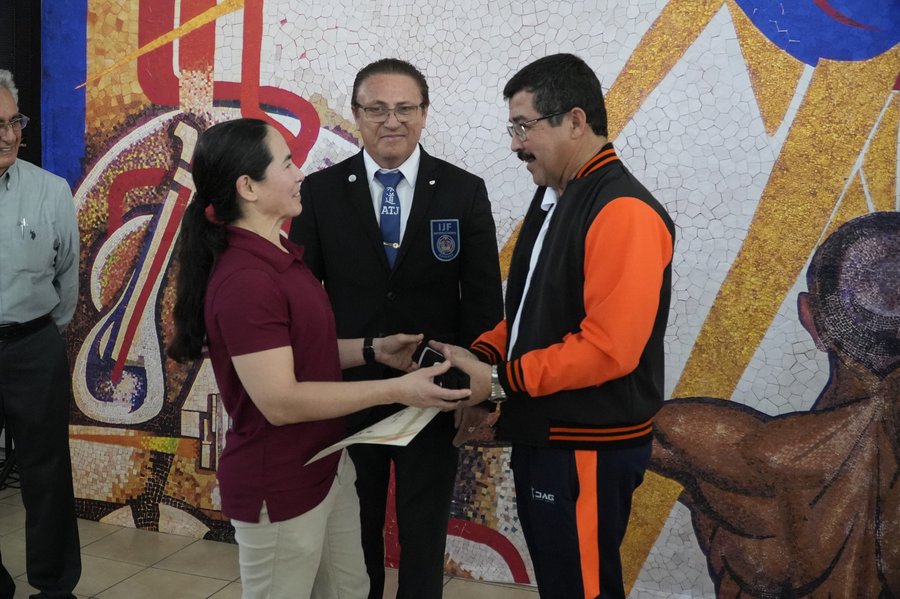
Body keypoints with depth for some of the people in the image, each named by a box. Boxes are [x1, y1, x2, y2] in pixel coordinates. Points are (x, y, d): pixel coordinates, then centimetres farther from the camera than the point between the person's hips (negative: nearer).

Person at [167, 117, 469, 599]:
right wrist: (396, 390, -25)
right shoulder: (244, 280, -25)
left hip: (327, 465, 9)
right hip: (279, 487, -9)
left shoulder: (281, 256, 7)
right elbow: (280, 401, -27)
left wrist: (372, 350, -1)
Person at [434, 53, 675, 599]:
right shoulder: (553, 196, 10)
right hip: (541, 433, 9)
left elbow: (608, 347, -26)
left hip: (589, 447, -9)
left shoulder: (623, 211, -20)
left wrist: (499, 381, -19)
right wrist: (481, 355, -1)